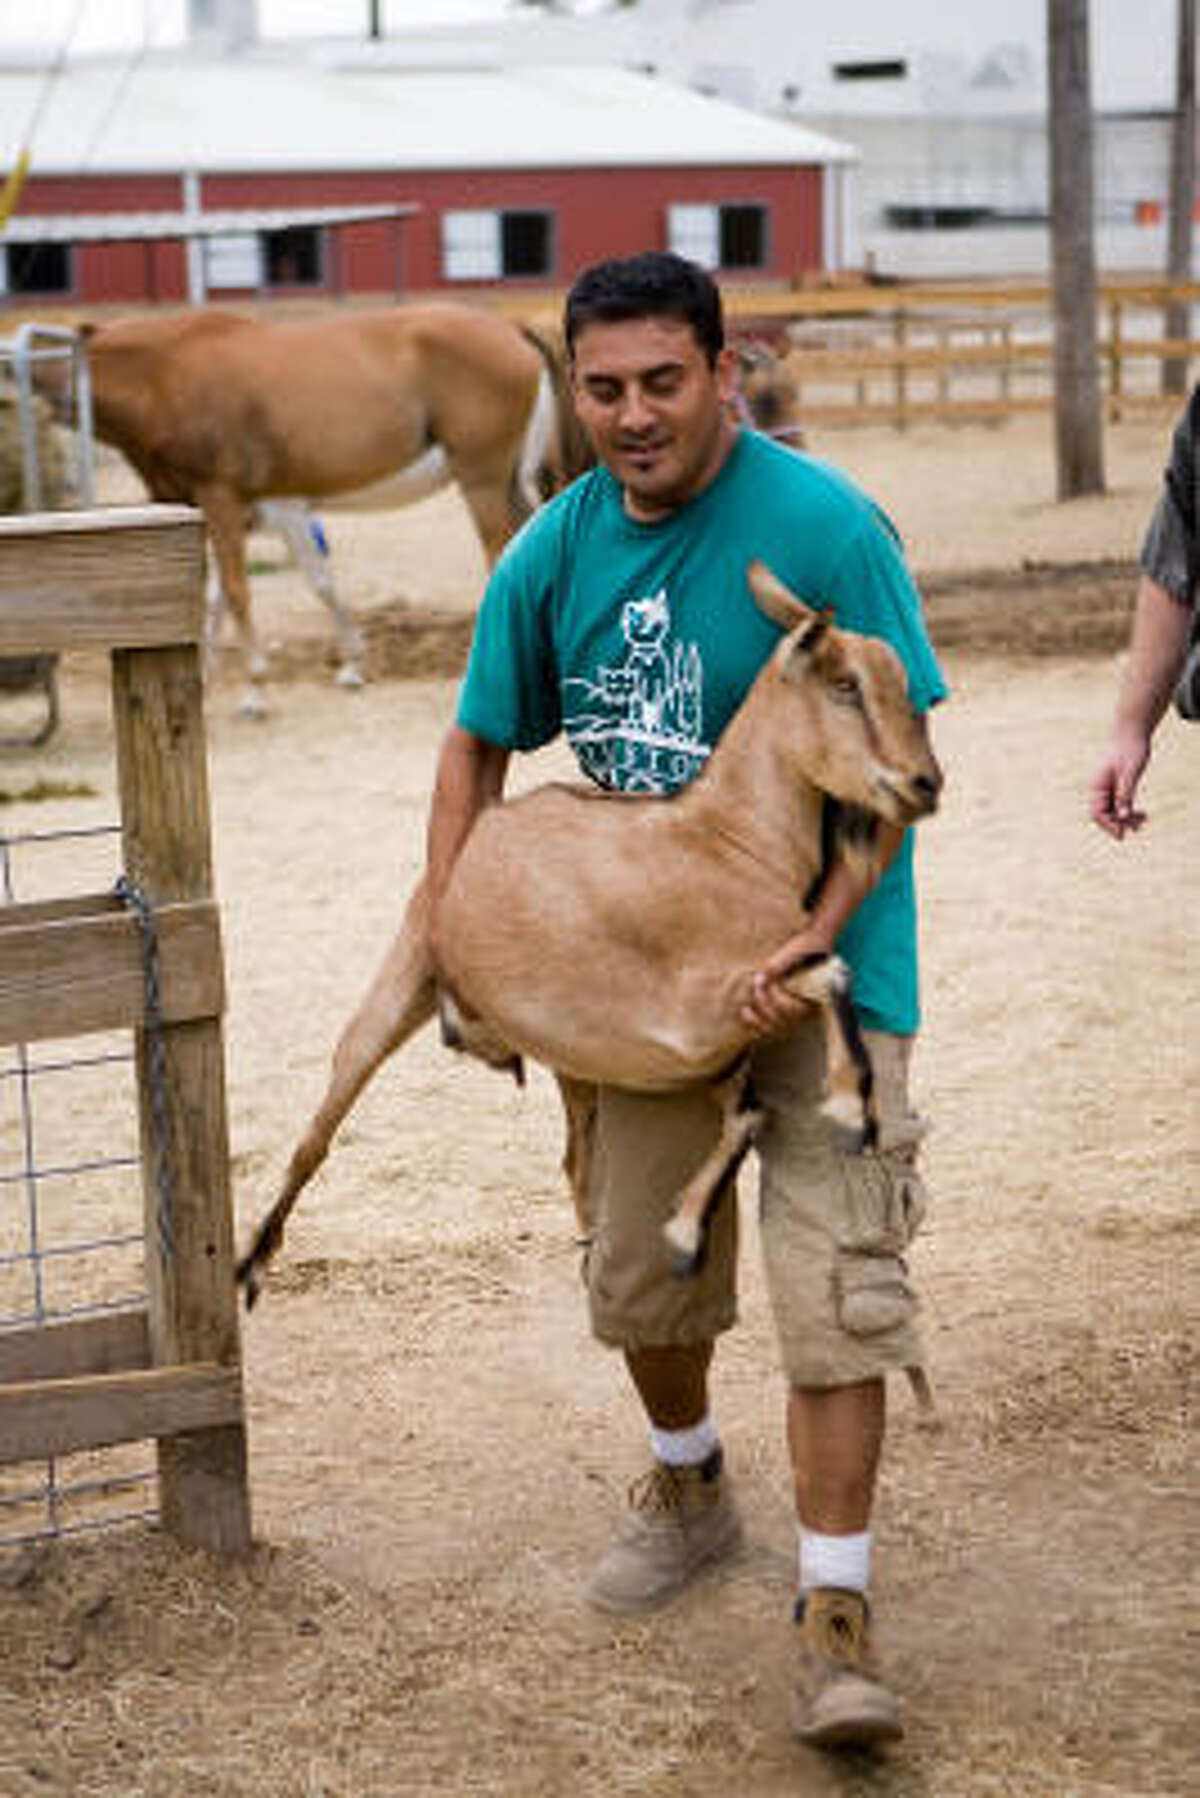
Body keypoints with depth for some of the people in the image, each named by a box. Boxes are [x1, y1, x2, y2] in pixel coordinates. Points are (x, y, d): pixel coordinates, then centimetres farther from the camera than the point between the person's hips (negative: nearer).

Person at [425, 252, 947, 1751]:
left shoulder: (823, 528, -18)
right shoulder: (554, 552, -2)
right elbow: (479, 745, 11)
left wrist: (814, 940, -26)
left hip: (824, 954, -5)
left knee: (833, 1285, -10)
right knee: (636, 1266, 15)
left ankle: (834, 1614, -1)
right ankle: (688, 1489, 43)